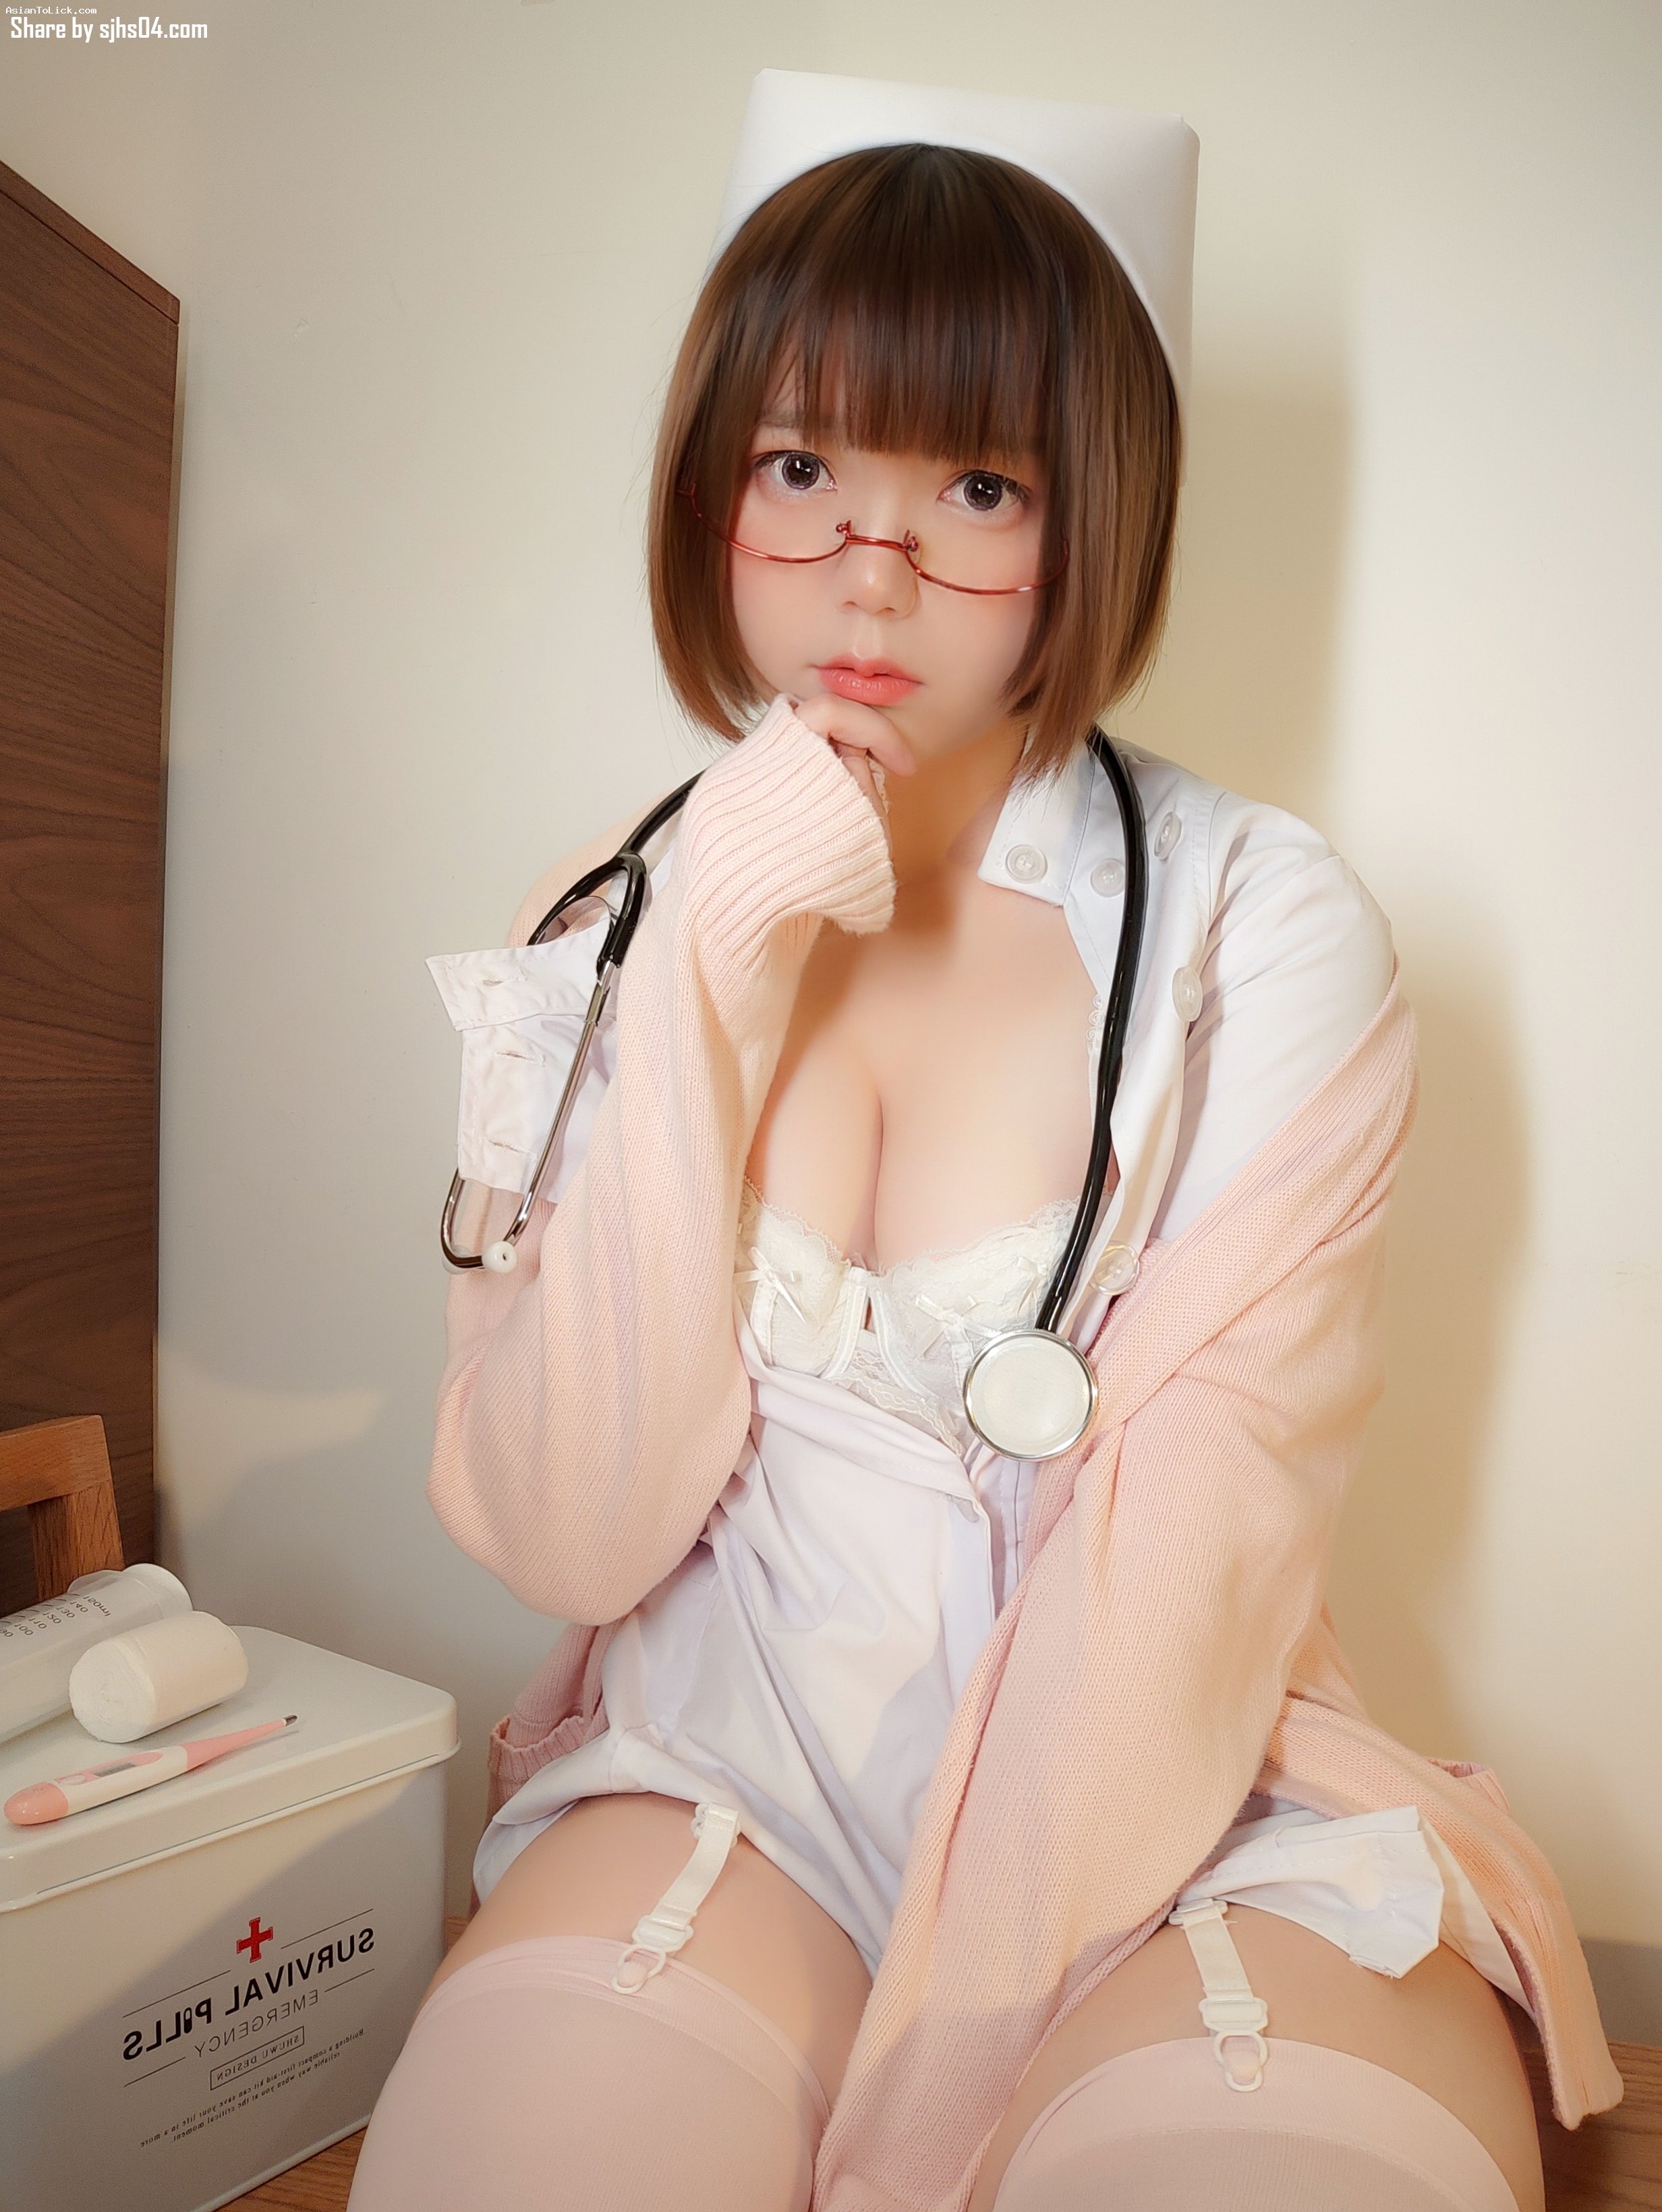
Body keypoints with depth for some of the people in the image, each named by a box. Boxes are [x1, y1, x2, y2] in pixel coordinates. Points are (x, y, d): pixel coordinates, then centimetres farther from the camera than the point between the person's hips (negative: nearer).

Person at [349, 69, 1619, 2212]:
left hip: (1178, 1804, 0)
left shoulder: (1267, 928, -8)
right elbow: (571, 1538, -9)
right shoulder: (593, 942, -1)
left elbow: (1187, 1569, -11)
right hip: (728, 1776, 1)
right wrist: (710, 995, -17)